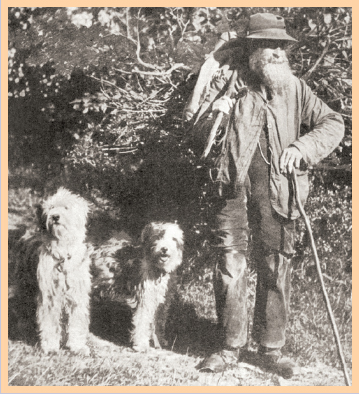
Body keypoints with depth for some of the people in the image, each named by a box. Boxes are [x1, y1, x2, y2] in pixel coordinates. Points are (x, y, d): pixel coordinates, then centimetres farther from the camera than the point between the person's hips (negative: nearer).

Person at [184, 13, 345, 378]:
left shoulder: (294, 88, 8)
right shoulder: (227, 85, 6)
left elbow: (332, 123, 6)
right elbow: (199, 142, 9)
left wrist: (303, 148, -9)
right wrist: (215, 115, -11)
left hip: (277, 190, 1)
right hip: (235, 187, 0)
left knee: (276, 268, 4)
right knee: (230, 265, 0)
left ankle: (271, 348, 16)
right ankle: (230, 346, 14)